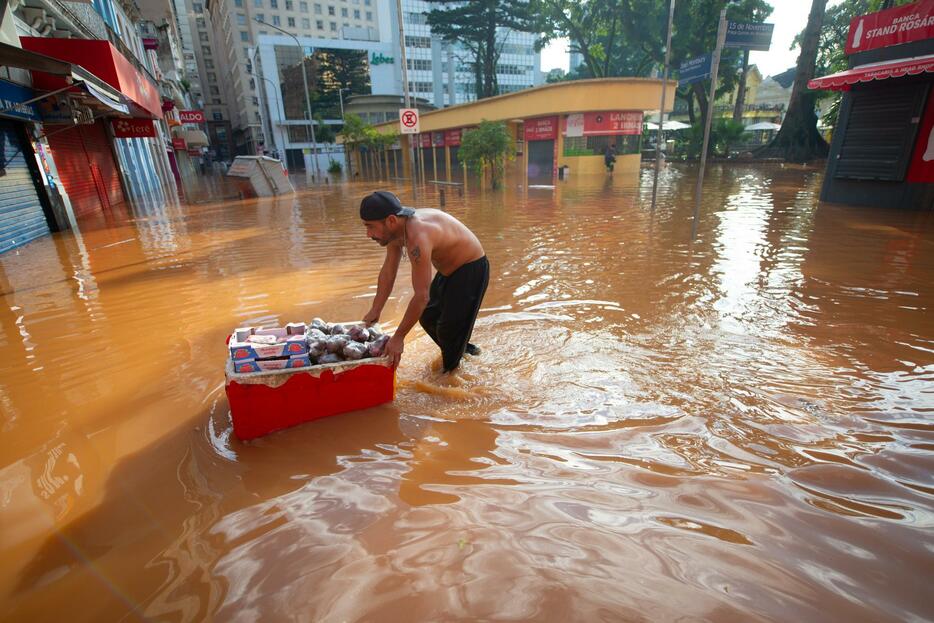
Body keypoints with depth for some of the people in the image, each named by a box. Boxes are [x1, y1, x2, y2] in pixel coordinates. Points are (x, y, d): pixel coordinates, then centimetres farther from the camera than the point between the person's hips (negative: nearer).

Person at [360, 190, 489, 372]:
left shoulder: (417, 237, -38)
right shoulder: (397, 228, -9)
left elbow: (422, 296, -36)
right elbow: (388, 272, 1)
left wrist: (398, 337, -29)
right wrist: (375, 311, 2)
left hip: (471, 270, -9)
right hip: (448, 269, 9)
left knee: (449, 328, -5)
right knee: (427, 317, 15)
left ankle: (448, 375, 19)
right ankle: (461, 348, 37)